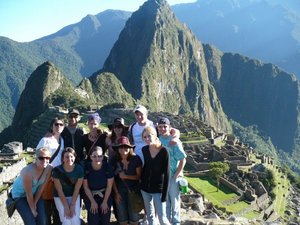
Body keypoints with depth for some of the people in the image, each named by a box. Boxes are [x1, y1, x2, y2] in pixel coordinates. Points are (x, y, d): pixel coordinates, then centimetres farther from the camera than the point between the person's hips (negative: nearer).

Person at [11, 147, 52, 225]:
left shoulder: (49, 168, -20)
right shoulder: (28, 172, -35)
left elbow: (41, 187, -9)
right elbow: (29, 194, -24)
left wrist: (35, 204, -3)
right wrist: (32, 209, -12)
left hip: (36, 194, 5)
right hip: (20, 195, -5)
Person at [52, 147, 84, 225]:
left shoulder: (79, 169, -18)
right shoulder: (57, 170, -23)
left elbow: (77, 189, -11)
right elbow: (59, 191, -16)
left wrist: (72, 205, -12)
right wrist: (66, 207, -14)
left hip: (74, 196, 1)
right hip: (60, 197, -1)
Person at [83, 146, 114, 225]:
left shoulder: (108, 167, -16)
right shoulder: (86, 168, -17)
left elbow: (109, 186, -7)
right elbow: (86, 187, -8)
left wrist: (105, 202, -5)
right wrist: (93, 202, -7)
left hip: (106, 195, 1)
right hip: (91, 196, -1)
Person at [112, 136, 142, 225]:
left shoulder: (136, 159, -14)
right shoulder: (115, 160, -9)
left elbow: (139, 176, -8)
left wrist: (125, 176, -18)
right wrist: (116, 193, -5)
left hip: (133, 190, -2)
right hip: (120, 190, 2)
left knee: (134, 215, 6)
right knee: (122, 216, 12)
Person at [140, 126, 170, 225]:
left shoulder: (163, 151, -15)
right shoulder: (144, 150, -2)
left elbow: (166, 173, -14)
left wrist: (164, 193, -16)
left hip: (158, 189, -5)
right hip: (145, 188, 5)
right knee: (150, 216, 14)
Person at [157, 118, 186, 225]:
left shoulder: (174, 142, -15)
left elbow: (183, 160, -14)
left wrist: (176, 175, -15)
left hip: (173, 177, -4)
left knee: (174, 201, 9)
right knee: (164, 200, 17)